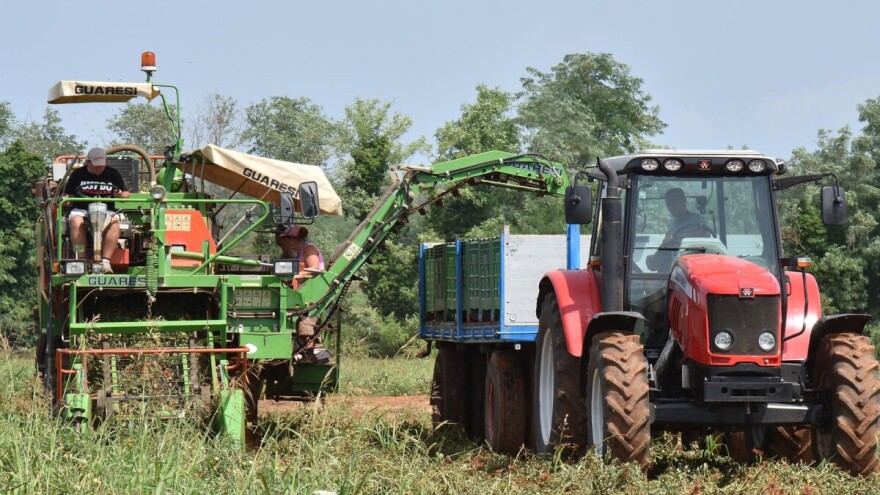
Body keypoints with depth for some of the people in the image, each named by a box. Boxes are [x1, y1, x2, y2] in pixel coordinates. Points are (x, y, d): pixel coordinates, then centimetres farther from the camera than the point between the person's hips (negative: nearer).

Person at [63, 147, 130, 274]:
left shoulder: (113, 174, 13)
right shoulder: (78, 174, 10)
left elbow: (126, 193, 16)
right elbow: (67, 195, 14)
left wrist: (121, 195, -7)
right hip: (81, 210, -1)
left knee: (114, 224, -34)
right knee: (76, 222, -37)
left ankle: (105, 261, -36)